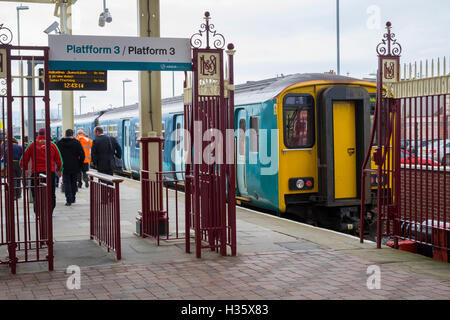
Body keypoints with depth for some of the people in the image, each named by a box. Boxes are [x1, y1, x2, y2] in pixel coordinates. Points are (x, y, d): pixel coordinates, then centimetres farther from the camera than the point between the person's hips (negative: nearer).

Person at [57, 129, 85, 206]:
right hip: (75, 167, 0)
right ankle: (72, 199, 21)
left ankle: (69, 200, -6)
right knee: (74, 183, 13)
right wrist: (80, 164, 3)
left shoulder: (59, 143, 1)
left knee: (66, 183, 3)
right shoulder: (76, 142, -4)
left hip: (64, 168, 0)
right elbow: (82, 155, -7)